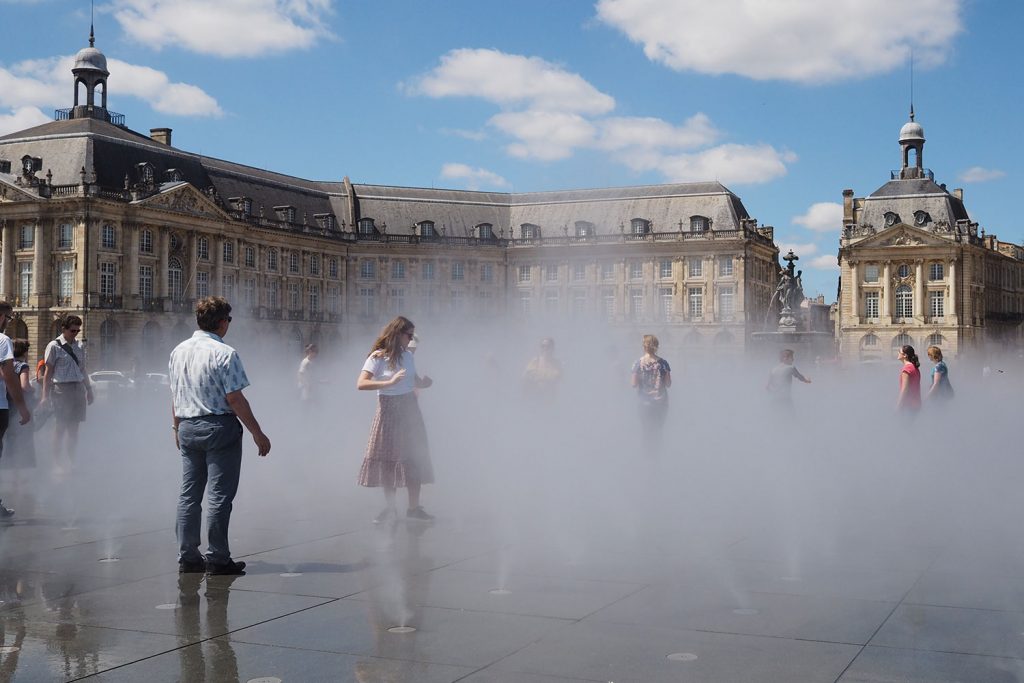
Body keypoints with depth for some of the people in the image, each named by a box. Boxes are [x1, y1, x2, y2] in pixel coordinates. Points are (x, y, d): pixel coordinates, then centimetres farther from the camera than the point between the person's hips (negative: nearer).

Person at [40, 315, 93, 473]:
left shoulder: (79, 346, 13)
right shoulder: (54, 346, -3)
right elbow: (48, 371, -4)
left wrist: (89, 389, 18)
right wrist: (45, 394, -8)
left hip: (78, 388, 5)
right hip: (61, 388, -5)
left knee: (74, 427, 7)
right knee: (61, 426, -4)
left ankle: (70, 462, 15)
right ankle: (59, 463, 2)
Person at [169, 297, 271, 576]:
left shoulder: (179, 351, 7)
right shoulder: (224, 353, -15)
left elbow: (174, 395, 13)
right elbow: (235, 399, -17)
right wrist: (258, 434, -10)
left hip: (187, 428, 7)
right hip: (219, 428, -7)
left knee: (189, 494, 12)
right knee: (219, 495, -1)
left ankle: (187, 557, 16)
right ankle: (217, 559, 2)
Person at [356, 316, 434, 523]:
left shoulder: (408, 355, 7)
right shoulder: (377, 357, -10)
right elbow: (361, 384, -22)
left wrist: (424, 382, -5)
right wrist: (389, 382, -32)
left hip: (409, 409, 5)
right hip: (388, 411, -4)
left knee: (414, 458, 3)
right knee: (387, 459, 2)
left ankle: (414, 507, 12)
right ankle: (390, 508, 13)